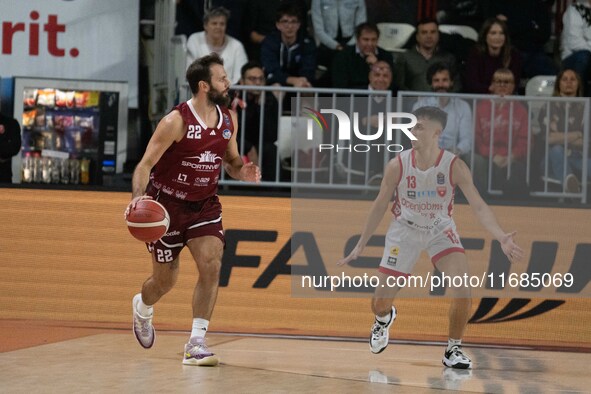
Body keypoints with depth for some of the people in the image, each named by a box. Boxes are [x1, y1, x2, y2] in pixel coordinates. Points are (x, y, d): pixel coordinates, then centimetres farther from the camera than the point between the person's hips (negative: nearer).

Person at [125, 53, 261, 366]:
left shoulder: (228, 119, -2)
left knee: (211, 265, -17)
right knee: (165, 280, 8)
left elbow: (231, 159, 13)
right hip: (167, 203, -4)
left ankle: (196, 343, -13)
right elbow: (146, 164, -18)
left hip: (205, 204, 4)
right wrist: (138, 196, -37)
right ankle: (142, 307, 45)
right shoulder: (176, 121, -21)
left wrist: (243, 172, -11)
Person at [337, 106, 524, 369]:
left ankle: (453, 350, -2)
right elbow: (380, 206, -6)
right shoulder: (398, 165, -18)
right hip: (405, 229, 1)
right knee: (380, 303, 2)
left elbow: (478, 206, -24)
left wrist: (501, 237, -41)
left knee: (462, 288, -23)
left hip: (440, 229, -1)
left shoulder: (454, 166, -22)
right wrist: (360, 246, -2)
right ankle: (384, 318, 43)